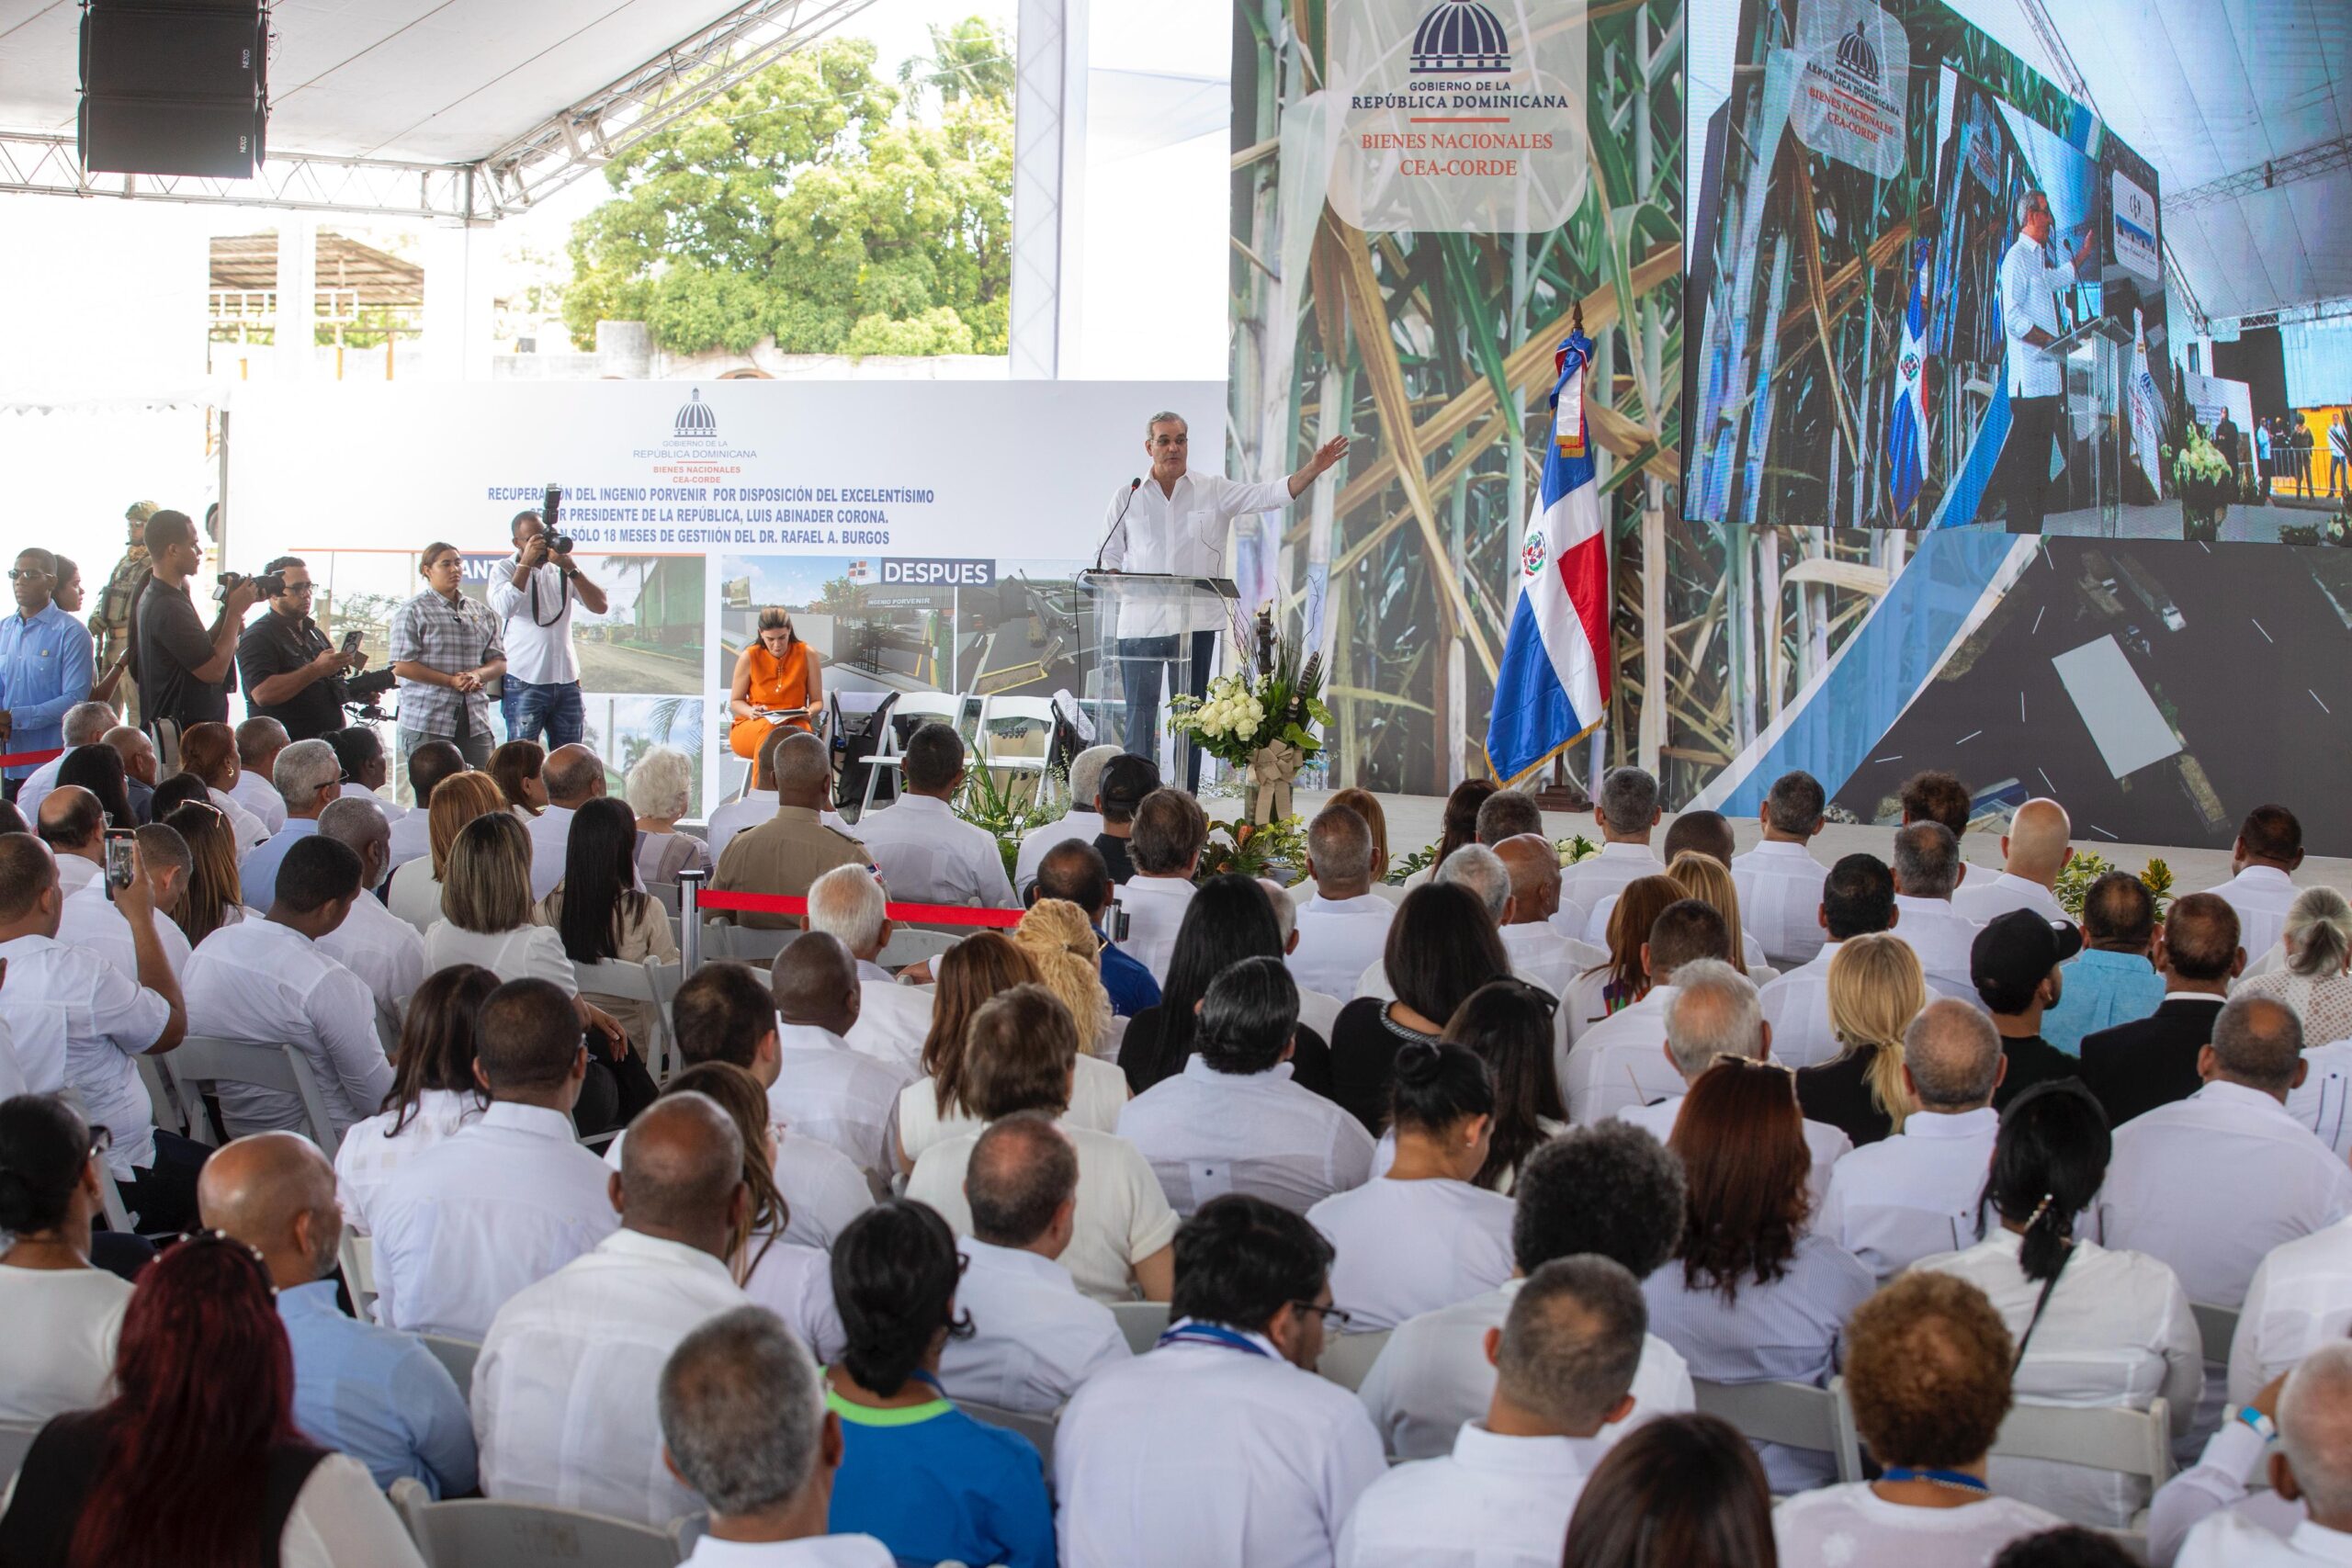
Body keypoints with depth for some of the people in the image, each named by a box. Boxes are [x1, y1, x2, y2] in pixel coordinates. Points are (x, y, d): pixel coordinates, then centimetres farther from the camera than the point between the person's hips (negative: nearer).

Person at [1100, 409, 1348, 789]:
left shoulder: (1214, 491, 7)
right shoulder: (1127, 499, 8)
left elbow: (1268, 496, -2)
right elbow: (1108, 557, 12)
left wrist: (1313, 469, -15)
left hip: (1195, 623, 1)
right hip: (1141, 623, -1)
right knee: (1140, 715, -1)